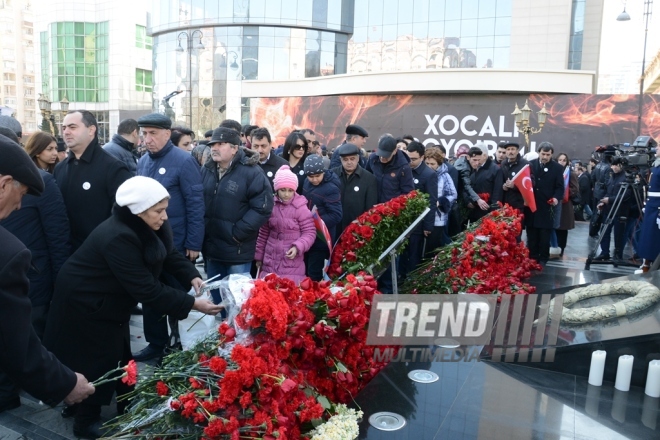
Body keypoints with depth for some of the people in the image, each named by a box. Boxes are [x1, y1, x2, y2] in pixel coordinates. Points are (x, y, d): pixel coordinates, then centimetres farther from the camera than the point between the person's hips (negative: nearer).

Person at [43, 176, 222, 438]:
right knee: (99, 361, 4)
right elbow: (147, 289, -37)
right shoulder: (117, 238, -37)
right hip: (83, 303, -9)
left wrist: (192, 276, -23)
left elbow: (170, 254, -4)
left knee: (120, 357, 17)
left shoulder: (146, 227, -9)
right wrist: (192, 304, -36)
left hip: (110, 301, 9)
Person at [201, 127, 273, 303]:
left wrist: (237, 233, -17)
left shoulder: (252, 172, -13)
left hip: (237, 250, -6)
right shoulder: (206, 170, 6)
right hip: (211, 248, 6)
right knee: (215, 294, 20)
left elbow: (262, 208, -17)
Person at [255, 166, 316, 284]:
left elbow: (310, 232, -6)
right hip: (270, 262, 4)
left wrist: (298, 247, -22)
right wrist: (259, 255, 16)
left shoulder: (300, 208, -9)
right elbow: (263, 233, 12)